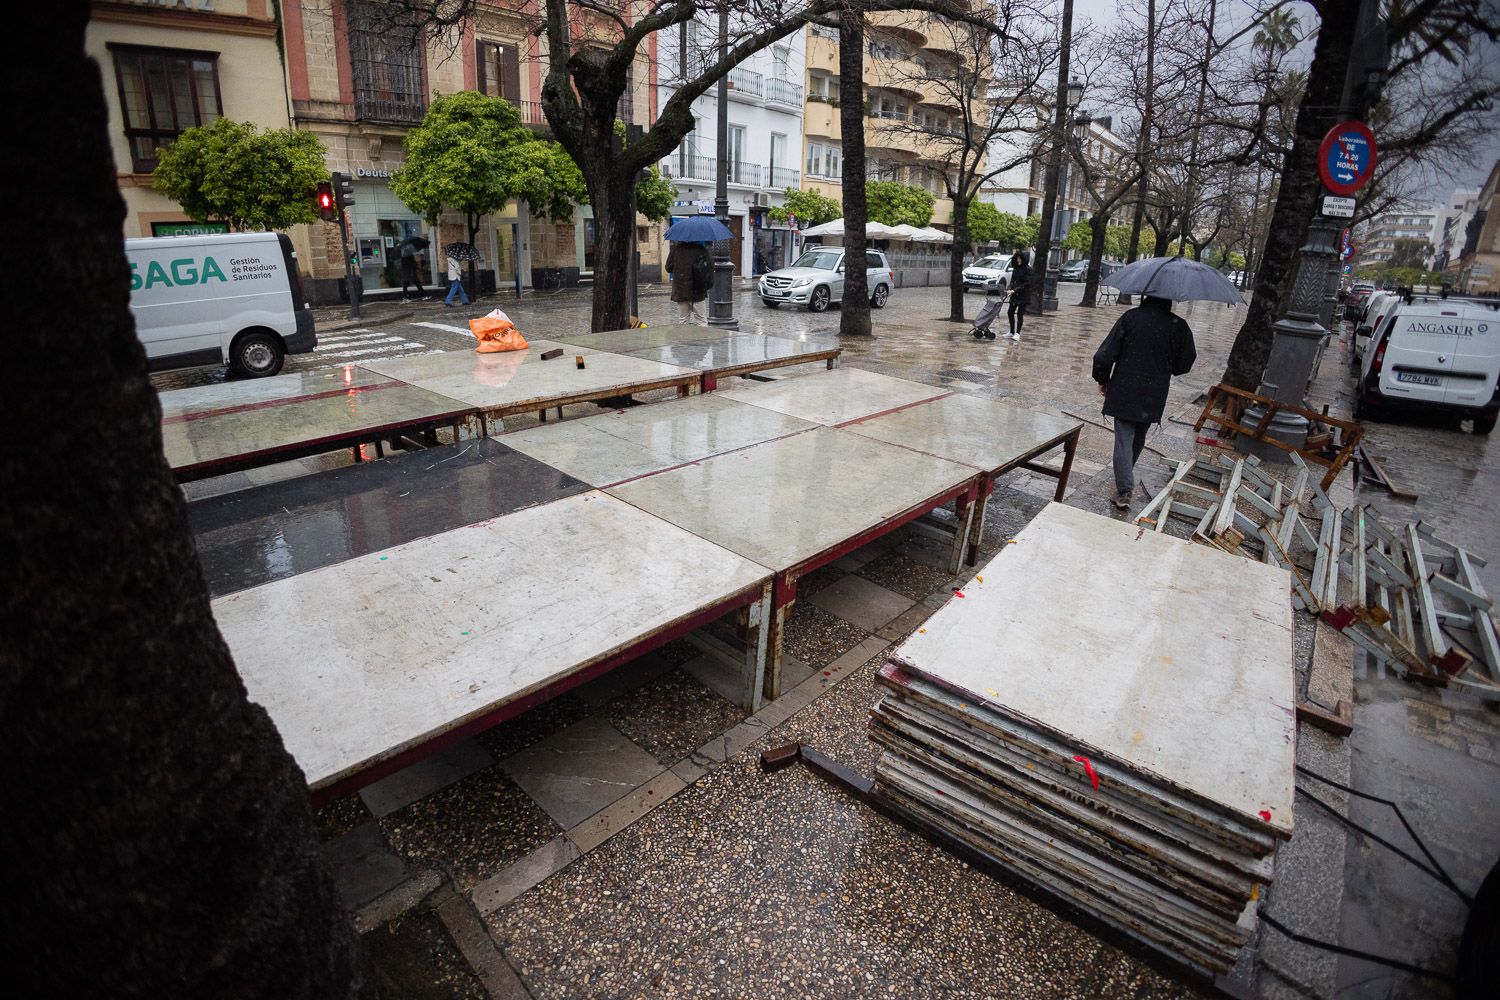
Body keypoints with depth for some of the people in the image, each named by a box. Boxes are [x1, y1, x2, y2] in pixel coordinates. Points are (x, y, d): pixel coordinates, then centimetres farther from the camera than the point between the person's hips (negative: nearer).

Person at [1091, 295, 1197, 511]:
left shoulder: (1130, 318, -10)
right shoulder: (1179, 326, -4)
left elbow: (1104, 356, -12)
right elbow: (1185, 365, 4)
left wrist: (1103, 380, 4)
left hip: (1124, 392, -2)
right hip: (1153, 396, 3)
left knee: (1124, 439, -1)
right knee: (1138, 438, 21)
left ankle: (1124, 491, -9)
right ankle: (1125, 480, 38)